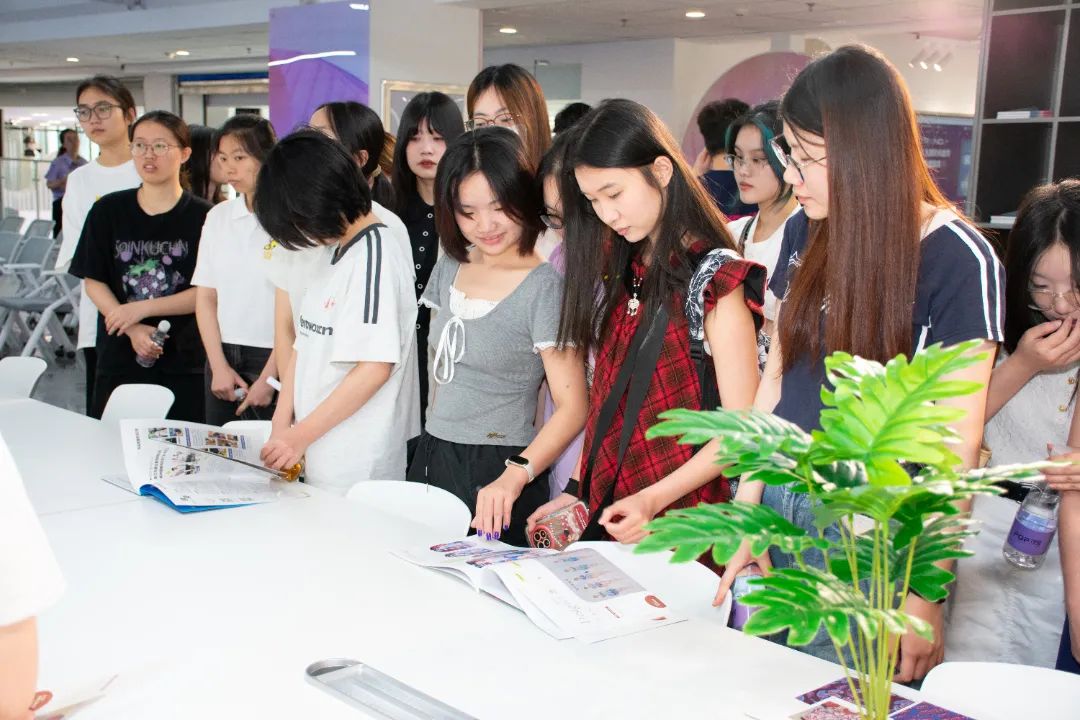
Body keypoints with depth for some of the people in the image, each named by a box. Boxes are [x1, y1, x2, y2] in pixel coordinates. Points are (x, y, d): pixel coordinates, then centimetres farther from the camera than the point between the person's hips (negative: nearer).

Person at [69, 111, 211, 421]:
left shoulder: (203, 217, -2)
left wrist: (142, 308, -12)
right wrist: (133, 329, -10)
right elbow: (93, 282, 5)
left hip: (184, 361, -2)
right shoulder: (107, 211, 6)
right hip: (120, 355, 2)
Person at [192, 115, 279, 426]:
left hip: (272, 357, -5)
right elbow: (205, 297, 9)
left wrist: (269, 378, -12)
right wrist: (219, 365, 0)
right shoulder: (218, 217, 8)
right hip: (222, 356, 5)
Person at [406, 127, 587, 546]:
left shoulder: (544, 286, -15)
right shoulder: (449, 268, 6)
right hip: (433, 459, 6)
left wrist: (515, 476, -32)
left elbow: (572, 407, -20)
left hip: (496, 475, -6)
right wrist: (434, 441, 12)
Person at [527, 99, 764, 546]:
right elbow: (608, 398, 11)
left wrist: (652, 500, -22)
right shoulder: (622, 270, 9)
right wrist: (577, 489, 4)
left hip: (677, 526, -6)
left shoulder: (714, 277, -12)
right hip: (607, 512, 6)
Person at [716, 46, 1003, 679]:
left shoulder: (960, 259, -13)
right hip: (779, 506, 5)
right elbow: (777, 372, 8)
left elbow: (958, 438, -13)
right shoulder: (806, 231, 4)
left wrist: (927, 594, -15)